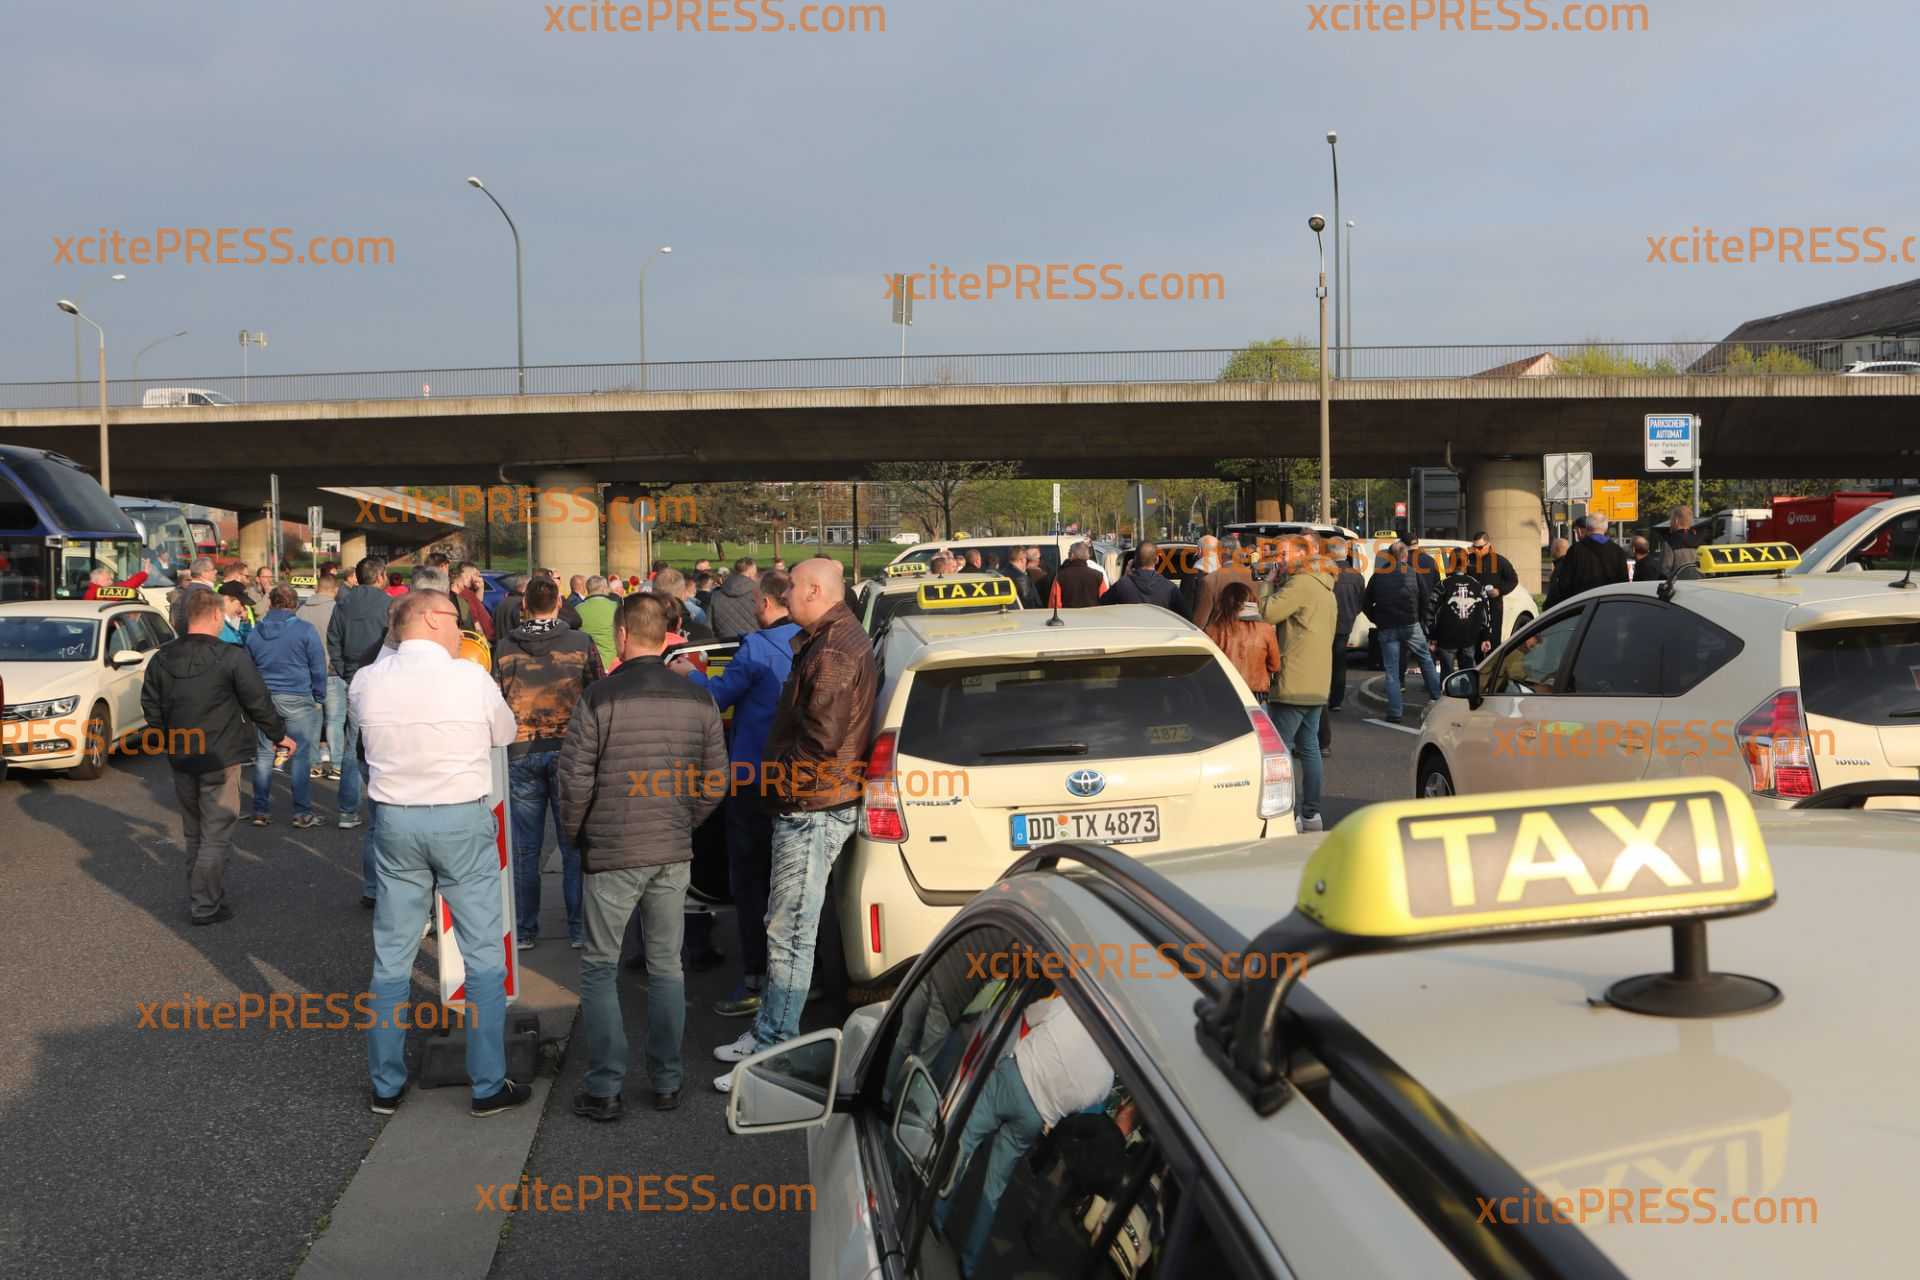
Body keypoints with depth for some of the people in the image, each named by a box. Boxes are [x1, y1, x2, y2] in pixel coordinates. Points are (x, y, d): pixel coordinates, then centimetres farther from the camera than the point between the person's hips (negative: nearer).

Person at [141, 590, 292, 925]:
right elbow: (258, 703, -11)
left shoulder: (162, 658, 1)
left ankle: (202, 895, 29)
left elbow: (151, 707, 8)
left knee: (193, 831, 19)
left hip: (180, 759, 6)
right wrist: (280, 735, 4)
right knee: (216, 833, 1)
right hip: (220, 759, -6)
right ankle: (206, 906, 1)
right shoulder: (232, 657, -16)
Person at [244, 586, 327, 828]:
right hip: (297, 699, -4)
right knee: (300, 755, 0)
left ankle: (260, 811, 14)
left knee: (264, 755, 11)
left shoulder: (255, 633, 8)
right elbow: (318, 667, -5)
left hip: (264, 699, 4)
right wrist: (319, 697, 6)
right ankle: (302, 813, 0)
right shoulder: (305, 631, -6)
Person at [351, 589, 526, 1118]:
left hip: (394, 821, 3)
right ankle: (489, 1086, 11)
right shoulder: (470, 677, -11)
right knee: (484, 955, 7)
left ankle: (386, 1085, 22)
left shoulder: (365, 682, -3)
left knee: (391, 956, 13)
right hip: (462, 821, -3)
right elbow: (504, 733, 4)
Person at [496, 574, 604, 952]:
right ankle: (579, 929, 11)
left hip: (520, 753, 1)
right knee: (574, 843, 7)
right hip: (569, 749, -1)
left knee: (524, 847, 10)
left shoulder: (506, 648, -1)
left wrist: (503, 742, 15)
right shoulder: (581, 643, -5)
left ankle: (524, 929, 16)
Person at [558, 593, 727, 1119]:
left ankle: (605, 1089, 8)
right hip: (674, 856, 4)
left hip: (612, 854, -4)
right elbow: (715, 782, 5)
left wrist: (577, 832, 5)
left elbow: (574, 779, -12)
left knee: (600, 968, 8)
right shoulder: (699, 701, 0)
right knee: (666, 966, 14)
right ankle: (667, 1083, 20)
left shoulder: (601, 697, -13)